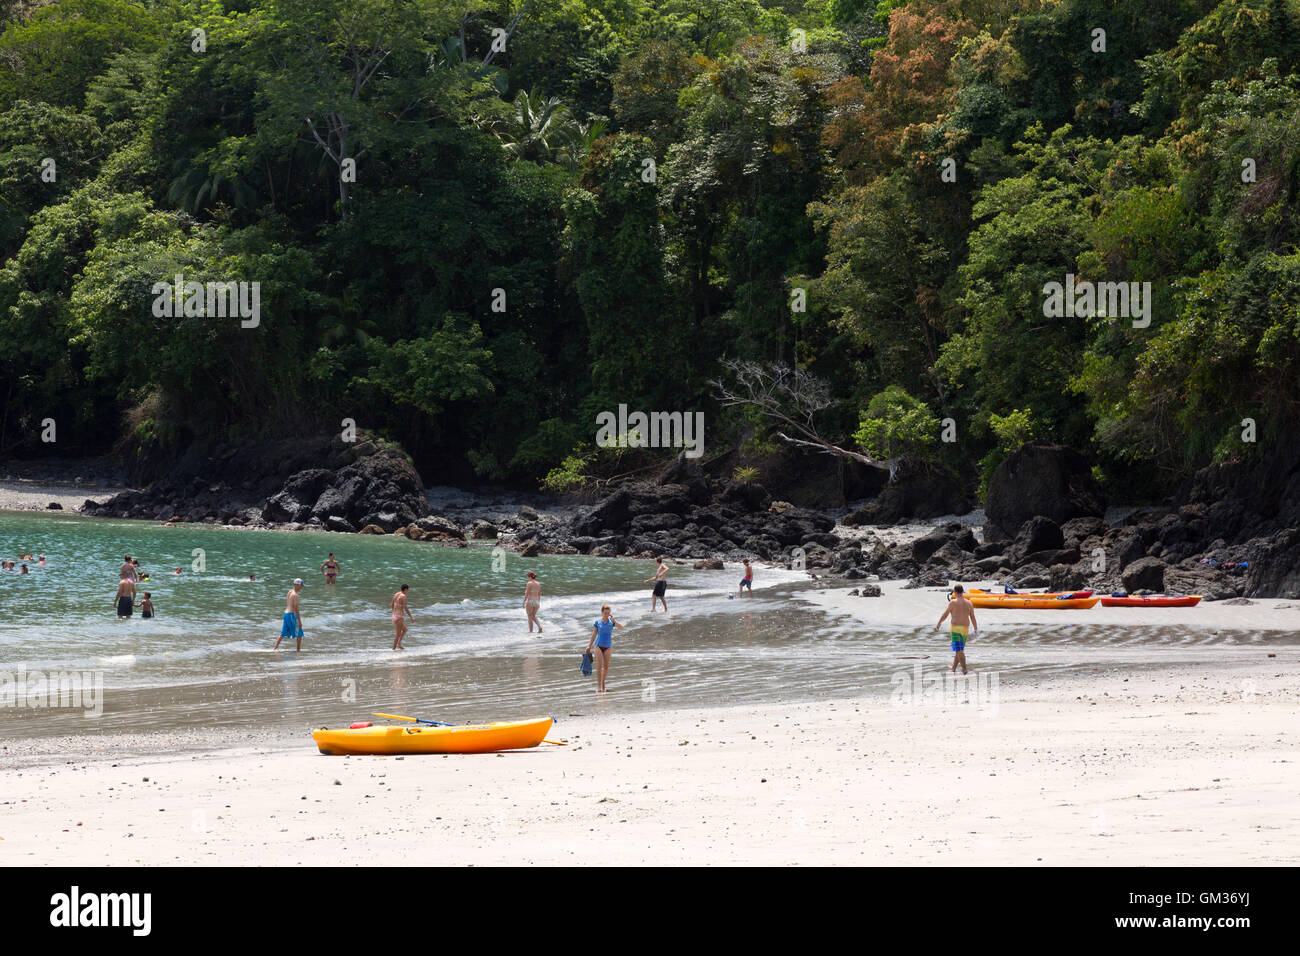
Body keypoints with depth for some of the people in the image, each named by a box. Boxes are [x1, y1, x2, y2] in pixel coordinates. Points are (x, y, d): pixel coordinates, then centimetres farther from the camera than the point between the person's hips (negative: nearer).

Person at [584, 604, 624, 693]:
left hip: (608, 646, 1)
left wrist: (613, 620, -24)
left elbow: (621, 628, -14)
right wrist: (589, 647, 4)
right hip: (598, 645, -1)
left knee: (606, 667, 3)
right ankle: (598, 687, -15)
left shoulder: (611, 622, 0)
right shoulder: (598, 622, -1)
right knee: (599, 666, -11)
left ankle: (603, 683, 24)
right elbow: (594, 635, 5)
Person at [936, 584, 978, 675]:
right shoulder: (969, 603, 3)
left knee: (959, 650, -5)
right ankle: (953, 668, 28)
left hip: (955, 628, -5)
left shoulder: (953, 602, -9)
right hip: (965, 628, 5)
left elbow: (945, 615, -2)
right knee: (959, 649, 18)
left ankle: (964, 669, -14)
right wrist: (976, 629, 17)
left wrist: (939, 623, 13)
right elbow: (972, 617, 6)